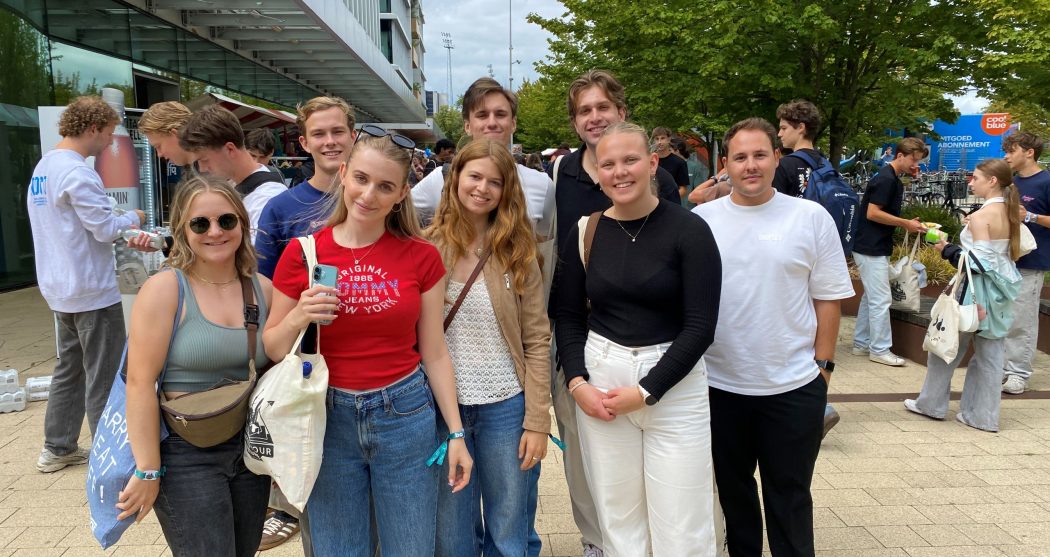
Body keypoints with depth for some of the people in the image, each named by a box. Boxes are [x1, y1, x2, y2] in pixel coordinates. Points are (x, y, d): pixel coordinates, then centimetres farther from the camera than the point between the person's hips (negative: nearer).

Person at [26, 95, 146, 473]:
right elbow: (106, 229, -20)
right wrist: (133, 219, -1)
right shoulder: (76, 172, -19)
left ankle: (57, 448, 26)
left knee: (69, 368, 18)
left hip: (60, 288, 9)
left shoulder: (43, 166, 11)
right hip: (92, 290, -9)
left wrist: (121, 220, 14)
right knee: (104, 377, 0)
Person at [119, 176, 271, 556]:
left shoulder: (263, 289, 3)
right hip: (186, 456, -5)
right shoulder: (165, 288, -11)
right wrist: (148, 470, -14)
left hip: (252, 450, 5)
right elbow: (140, 382, -14)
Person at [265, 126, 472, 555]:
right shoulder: (302, 253, -7)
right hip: (327, 420, 0)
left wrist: (456, 432, 1)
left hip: (404, 416, 0)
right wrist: (299, 318, -19)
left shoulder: (421, 256, -5)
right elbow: (271, 350, 1)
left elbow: (435, 353, 1)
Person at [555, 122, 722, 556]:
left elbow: (701, 326, -9)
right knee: (616, 520, 11)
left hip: (672, 383, -2)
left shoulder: (689, 230, -6)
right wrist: (577, 383, -5)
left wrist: (645, 391, -12)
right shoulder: (585, 232, 3)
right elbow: (567, 316, 8)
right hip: (599, 378, 3)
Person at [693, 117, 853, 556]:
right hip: (720, 384, 2)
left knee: (789, 496, 12)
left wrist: (822, 364, -2)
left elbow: (828, 298, 1)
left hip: (794, 386, -1)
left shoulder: (812, 218, -4)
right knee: (733, 487, 19)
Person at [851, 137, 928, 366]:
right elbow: (872, 213, -21)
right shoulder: (885, 179, -16)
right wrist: (906, 224, -15)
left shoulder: (894, 180, 15)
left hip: (874, 248, 10)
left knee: (870, 298, 14)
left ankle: (861, 344, 21)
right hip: (872, 249, -10)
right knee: (881, 300, -5)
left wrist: (907, 224, 8)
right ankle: (880, 350, 3)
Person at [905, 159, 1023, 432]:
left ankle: (931, 404, 19)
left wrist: (947, 250, -9)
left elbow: (980, 262, -20)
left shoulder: (981, 216, -17)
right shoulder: (1009, 214, 7)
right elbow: (1012, 254, 15)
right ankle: (985, 416, 16)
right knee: (989, 353, 11)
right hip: (1000, 294, 8)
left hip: (979, 291, -7)